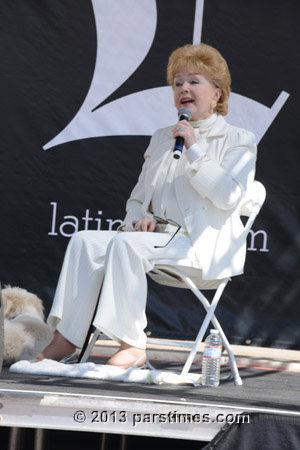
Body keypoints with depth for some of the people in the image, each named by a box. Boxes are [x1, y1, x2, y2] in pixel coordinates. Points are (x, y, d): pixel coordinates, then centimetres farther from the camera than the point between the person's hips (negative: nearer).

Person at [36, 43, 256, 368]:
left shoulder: (239, 141, 6)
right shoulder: (162, 138, 24)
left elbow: (228, 197, -11)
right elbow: (138, 197, 26)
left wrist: (194, 149, -11)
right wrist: (139, 219, 1)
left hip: (202, 246, -6)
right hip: (158, 235, 6)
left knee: (126, 243, -33)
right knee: (85, 242, -20)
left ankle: (132, 345, -30)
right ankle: (65, 339, -25)